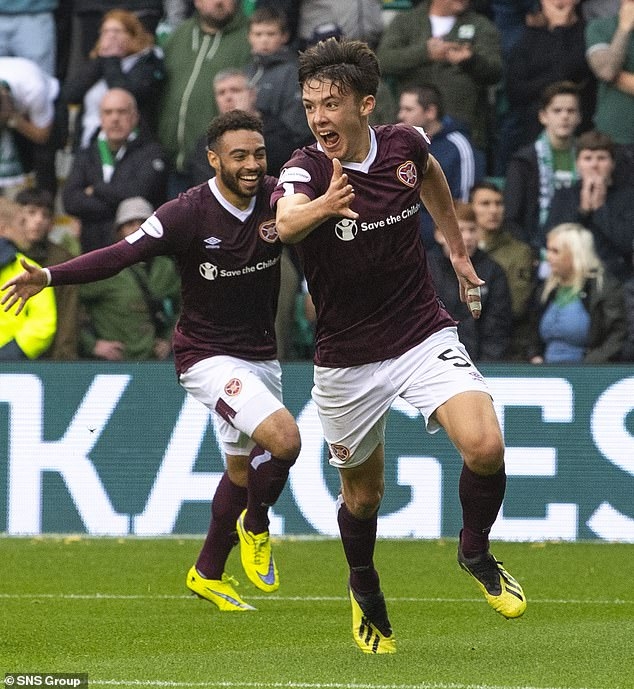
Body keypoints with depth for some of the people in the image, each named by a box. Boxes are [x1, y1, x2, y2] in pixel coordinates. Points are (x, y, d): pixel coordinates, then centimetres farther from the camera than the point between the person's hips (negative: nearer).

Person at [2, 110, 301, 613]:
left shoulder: (279, 199, -7)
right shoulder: (188, 214, -20)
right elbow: (122, 254, -24)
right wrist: (49, 276, -35)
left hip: (261, 356, 6)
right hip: (208, 357, -6)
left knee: (244, 468, 18)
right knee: (284, 437, -25)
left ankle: (208, 574, 38)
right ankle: (255, 526, 4)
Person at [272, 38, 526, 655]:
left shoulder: (404, 145, -6)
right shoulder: (305, 169, -17)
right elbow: (285, 223, -42)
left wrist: (458, 251, 24)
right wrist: (323, 206, -63)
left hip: (424, 336, 1)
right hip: (347, 360, -1)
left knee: (484, 447, -22)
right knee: (362, 493, 12)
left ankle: (476, 552, 7)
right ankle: (364, 590, 43)